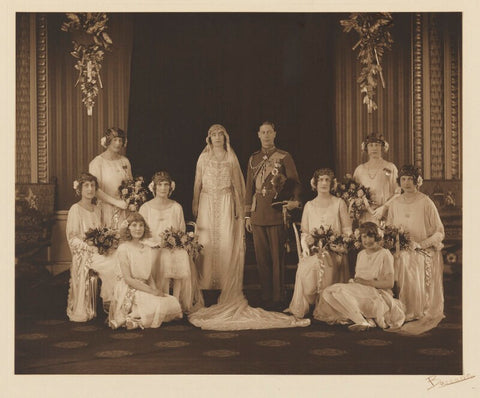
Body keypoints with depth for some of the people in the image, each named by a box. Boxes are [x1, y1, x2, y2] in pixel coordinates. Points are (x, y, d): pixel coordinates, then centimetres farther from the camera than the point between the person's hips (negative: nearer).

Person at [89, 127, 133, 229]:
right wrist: (116, 202, -16)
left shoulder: (125, 161, 10)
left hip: (123, 210, 4)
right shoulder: (97, 162, -6)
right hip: (105, 209, -4)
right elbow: (96, 190, -12)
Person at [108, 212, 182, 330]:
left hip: (144, 288, 7)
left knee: (173, 302, -11)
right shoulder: (123, 248, -8)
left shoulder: (148, 249, 11)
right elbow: (128, 279, -12)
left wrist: (155, 289, -7)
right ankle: (132, 320, -9)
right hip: (128, 291, -7)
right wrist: (151, 291, -17)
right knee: (158, 305, -28)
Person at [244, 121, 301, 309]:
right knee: (261, 257, 6)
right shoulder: (253, 159, 15)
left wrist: (294, 200, -18)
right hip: (258, 214, 4)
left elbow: (295, 182, 1)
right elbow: (250, 188, 16)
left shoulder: (284, 157, 3)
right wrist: (247, 215, 12)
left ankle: (278, 299, 7)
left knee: (277, 257, -1)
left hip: (277, 213, -4)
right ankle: (266, 297, 15)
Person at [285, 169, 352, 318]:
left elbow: (347, 230, 7)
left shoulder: (339, 203, 11)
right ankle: (303, 307, -20)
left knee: (322, 265, -34)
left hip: (334, 251, -2)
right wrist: (305, 246, -7)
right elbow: (304, 232, 14)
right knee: (305, 266, -31)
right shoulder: (309, 206, 17)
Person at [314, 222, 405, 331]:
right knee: (329, 293, -19)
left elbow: (389, 283, -8)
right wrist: (353, 281, -8)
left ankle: (362, 322, -29)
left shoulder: (385, 255, -3)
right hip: (360, 292, 7)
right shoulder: (361, 254, 18)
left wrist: (367, 282, -14)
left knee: (342, 291, -29)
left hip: (378, 294, -7)